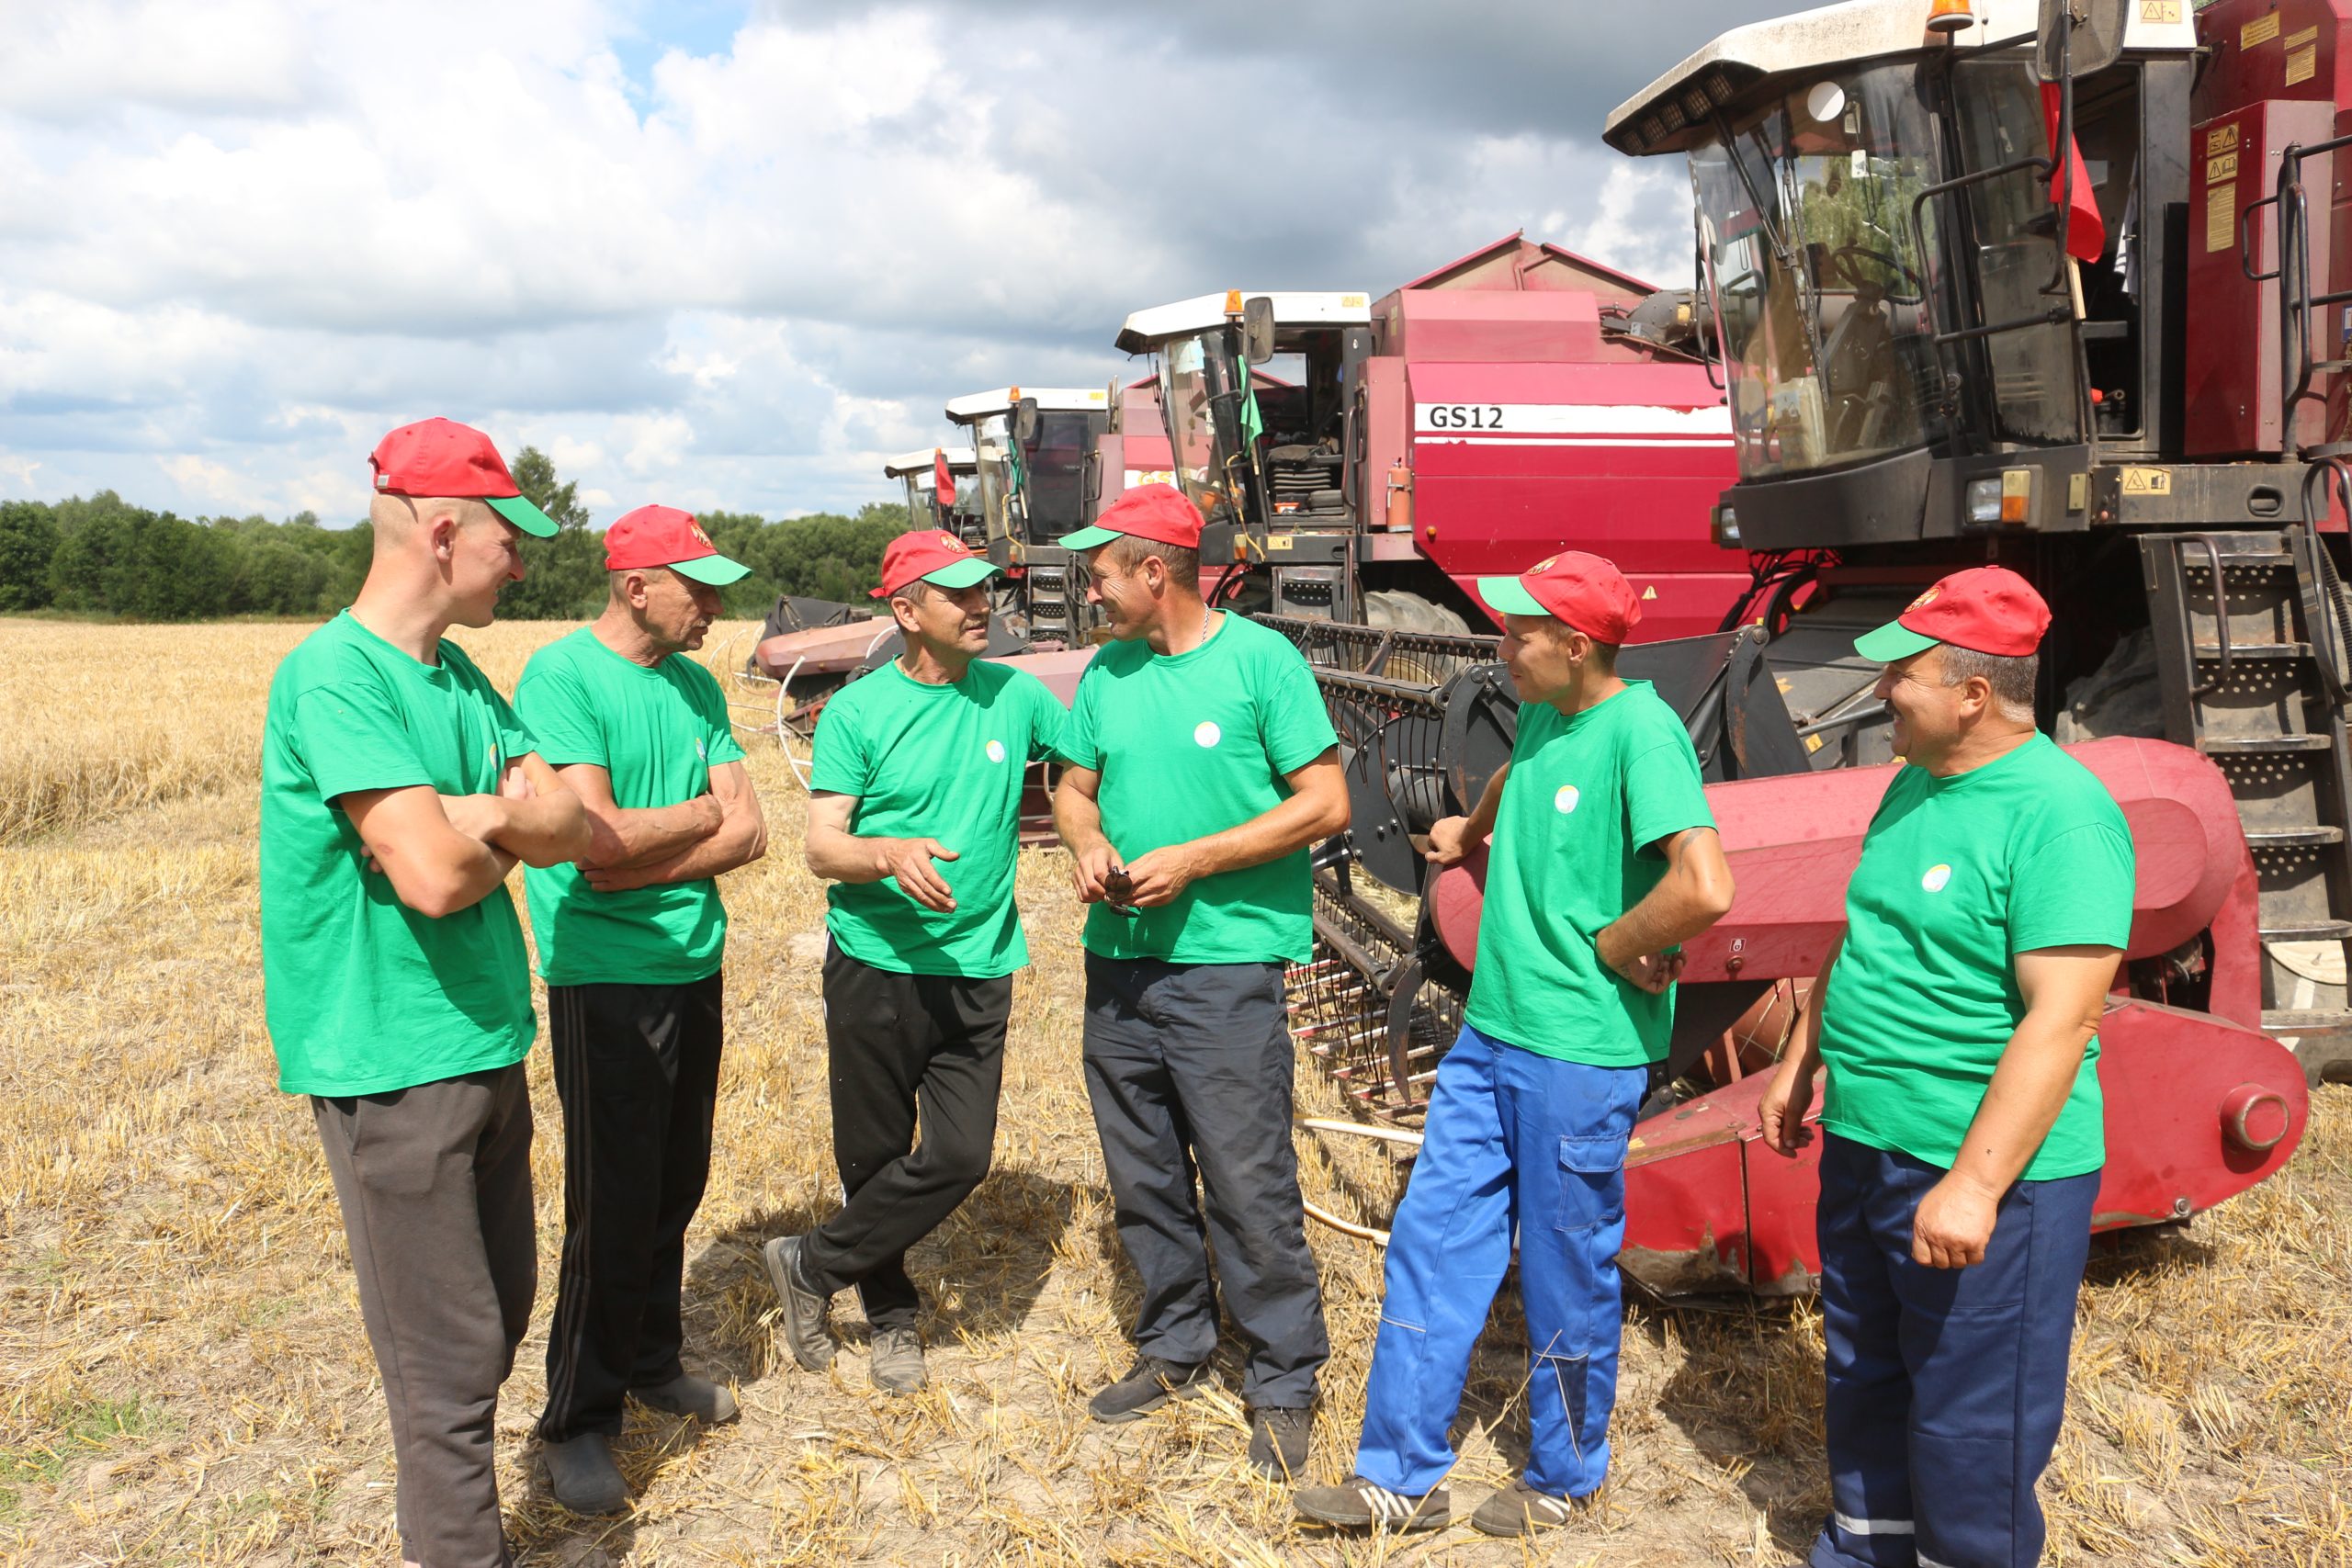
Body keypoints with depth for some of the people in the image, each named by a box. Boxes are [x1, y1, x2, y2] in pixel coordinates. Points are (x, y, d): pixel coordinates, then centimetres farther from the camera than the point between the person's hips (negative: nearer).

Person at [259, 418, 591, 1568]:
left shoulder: (459, 677, 9)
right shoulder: (334, 675, -18)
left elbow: (578, 826, 2)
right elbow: (435, 878, -26)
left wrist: (466, 816, -16)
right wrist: (512, 832, -6)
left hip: (485, 1047, 9)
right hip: (394, 1070, -9)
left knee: (497, 1317, 20)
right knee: (452, 1356, 0)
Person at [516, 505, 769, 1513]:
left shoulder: (695, 686, 8)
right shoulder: (561, 675, -12)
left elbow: (749, 835, 1)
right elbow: (597, 840, -21)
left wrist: (640, 864, -14)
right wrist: (704, 809, -6)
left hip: (695, 966, 7)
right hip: (607, 977, -6)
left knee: (675, 1187, 16)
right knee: (613, 1207, 0)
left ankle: (652, 1363, 34)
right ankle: (579, 1421, 15)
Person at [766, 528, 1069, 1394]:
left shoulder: (1017, 696, 3)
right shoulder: (856, 712, -5)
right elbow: (822, 848, -9)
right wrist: (891, 852, -30)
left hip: (977, 970, 2)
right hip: (874, 965, -2)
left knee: (959, 1157, -3)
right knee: (873, 1156, 9)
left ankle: (812, 1266, 18)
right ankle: (891, 1313, 33)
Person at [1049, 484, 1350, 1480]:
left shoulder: (1259, 659, -8)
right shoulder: (1107, 672, 10)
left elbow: (1326, 803, -11)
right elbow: (1076, 786, 19)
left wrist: (1193, 860, -16)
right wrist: (1088, 845, -4)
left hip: (1224, 963, -6)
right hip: (1119, 961, 7)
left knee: (1248, 1185, -2)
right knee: (1143, 1179, 15)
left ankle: (1281, 1383, 14)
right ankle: (1175, 1352, 33)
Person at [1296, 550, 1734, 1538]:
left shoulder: (1641, 731, -20)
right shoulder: (1543, 715, 6)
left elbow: (1705, 888, -31)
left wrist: (1610, 947, -18)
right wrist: (1472, 832, 28)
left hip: (1581, 1055, -8)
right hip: (1492, 1030, 8)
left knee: (1566, 1275, 9)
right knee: (1431, 1243, 11)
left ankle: (1564, 1477, 32)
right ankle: (1401, 1476, 24)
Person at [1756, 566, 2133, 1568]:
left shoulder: (2058, 811, -20)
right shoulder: (1914, 785, 7)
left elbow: (2062, 1019, -25)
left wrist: (1974, 1185, -27)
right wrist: (1802, 1062, 21)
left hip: (1981, 1176, -9)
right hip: (1864, 1148, 9)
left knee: (1970, 1421, 6)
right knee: (1865, 1384, 23)